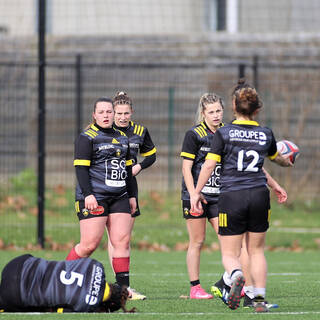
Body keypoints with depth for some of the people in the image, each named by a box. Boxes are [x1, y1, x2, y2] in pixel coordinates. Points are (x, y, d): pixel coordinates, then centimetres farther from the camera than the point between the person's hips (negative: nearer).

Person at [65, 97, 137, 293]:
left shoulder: (122, 138, 18)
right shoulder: (87, 137, -3)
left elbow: (128, 168, 25)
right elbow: (81, 167, -9)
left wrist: (132, 195, 21)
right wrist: (88, 194, -18)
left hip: (119, 197, 6)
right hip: (94, 198, -6)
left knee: (123, 241, -4)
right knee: (89, 245, -10)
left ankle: (123, 288, -4)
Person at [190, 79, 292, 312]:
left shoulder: (224, 133, -3)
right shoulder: (266, 134, 8)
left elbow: (209, 164, -7)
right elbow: (275, 157, 29)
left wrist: (196, 192, 2)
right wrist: (286, 161, 52)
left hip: (231, 197, -3)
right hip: (259, 195, 3)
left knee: (230, 253, 3)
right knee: (256, 250, 16)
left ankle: (236, 275, -30)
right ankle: (260, 299, 8)